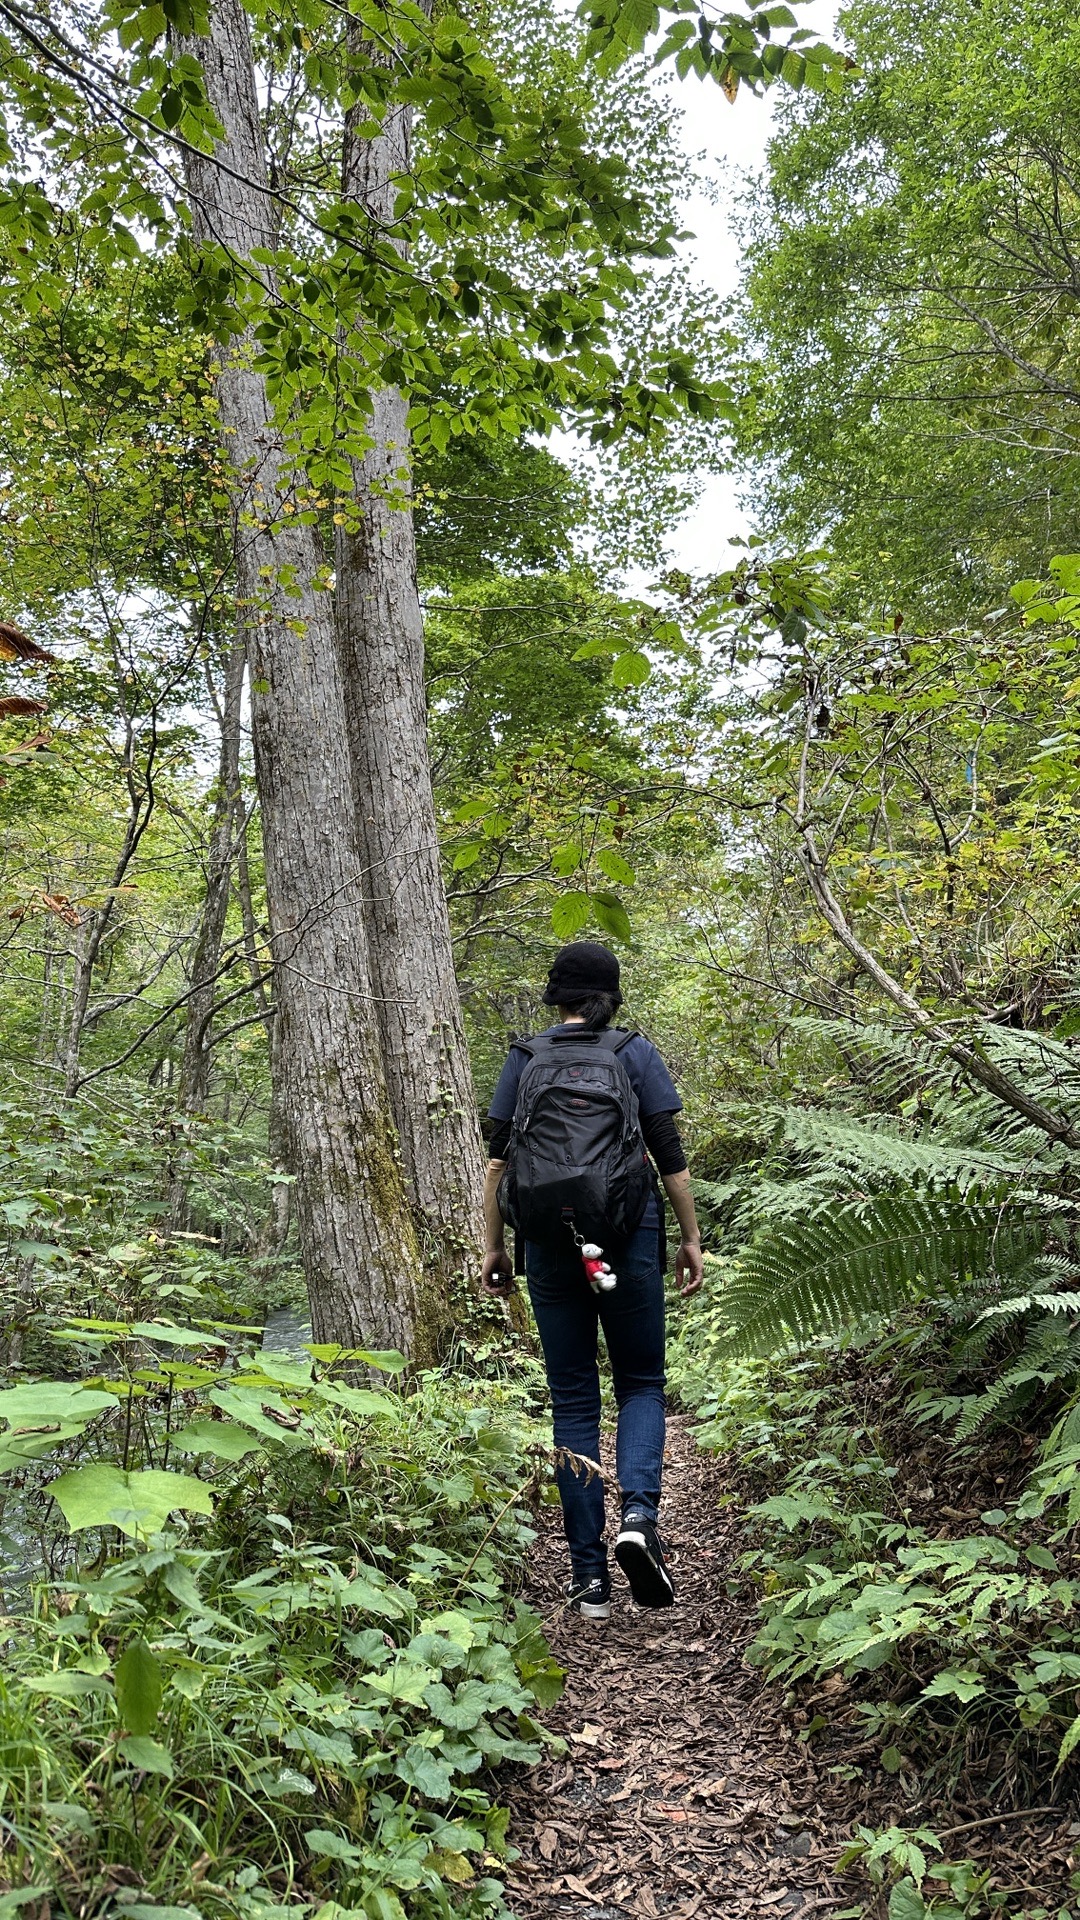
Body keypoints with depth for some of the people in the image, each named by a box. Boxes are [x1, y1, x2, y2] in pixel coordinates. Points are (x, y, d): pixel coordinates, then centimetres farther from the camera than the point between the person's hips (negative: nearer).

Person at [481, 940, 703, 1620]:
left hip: (550, 1241, 1)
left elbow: (499, 1162, 4)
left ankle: (590, 1576, 9)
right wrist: (692, 1238, 7)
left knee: (574, 1399, 9)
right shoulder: (636, 1054, 1)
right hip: (628, 1232, -1)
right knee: (642, 1382, 14)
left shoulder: (526, 1058, 5)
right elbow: (671, 1157, -1)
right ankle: (640, 1513, -12)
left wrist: (495, 1247, 10)